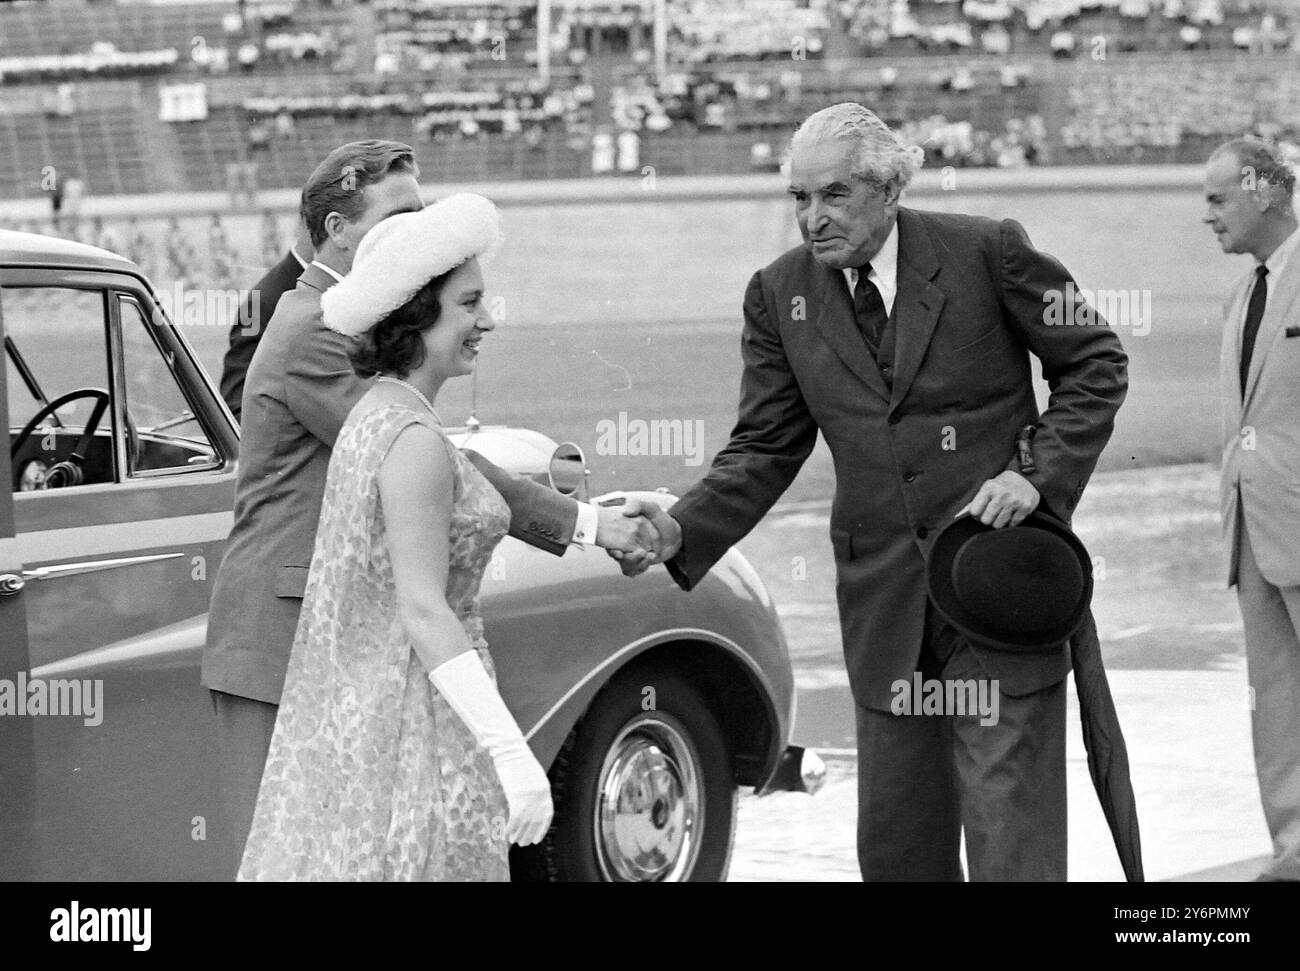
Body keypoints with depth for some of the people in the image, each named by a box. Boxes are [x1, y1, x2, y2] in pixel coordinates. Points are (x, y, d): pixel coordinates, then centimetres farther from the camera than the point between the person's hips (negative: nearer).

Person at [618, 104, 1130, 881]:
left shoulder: (987, 251, -7)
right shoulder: (780, 293, 4)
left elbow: (1097, 365, 2)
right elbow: (767, 450, 5)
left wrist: (1041, 475, -11)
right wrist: (681, 532, -11)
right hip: (882, 596, 4)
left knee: (1011, 825, -4)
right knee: (895, 835, 8)